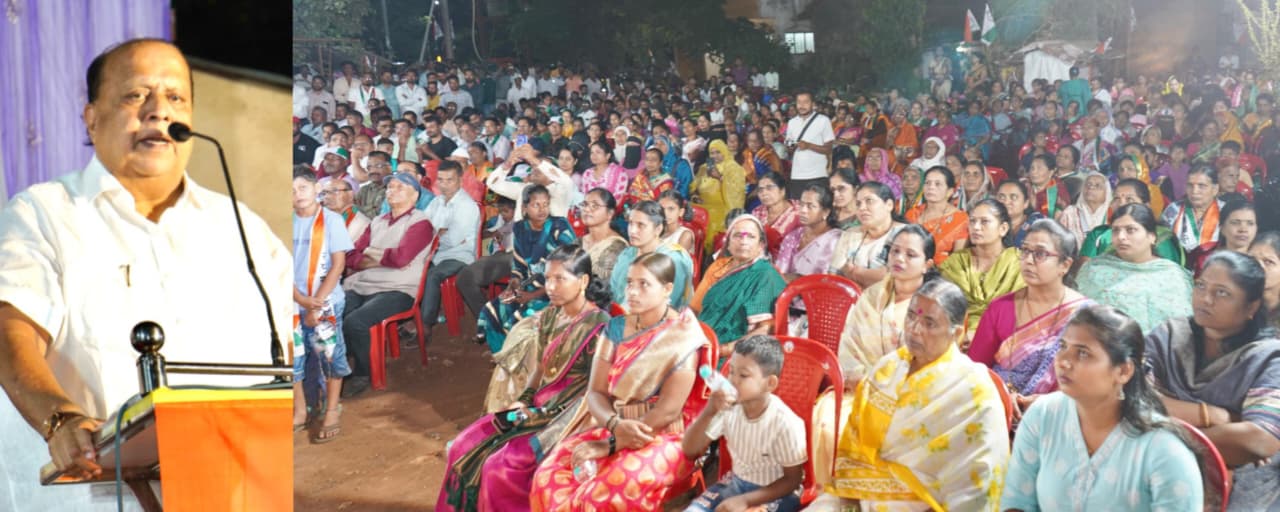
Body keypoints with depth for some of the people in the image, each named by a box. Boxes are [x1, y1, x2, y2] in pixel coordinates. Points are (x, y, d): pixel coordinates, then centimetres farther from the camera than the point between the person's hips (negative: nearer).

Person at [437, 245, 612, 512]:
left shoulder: (598, 325, -14)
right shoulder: (549, 316, 9)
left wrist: (544, 414, -16)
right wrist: (523, 400, -3)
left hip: (568, 415, -8)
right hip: (538, 404, 8)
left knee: (501, 466, -23)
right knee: (463, 448, -3)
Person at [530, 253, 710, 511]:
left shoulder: (683, 338, -10)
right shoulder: (616, 328, 7)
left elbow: (669, 410, -16)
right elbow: (596, 392, 3)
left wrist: (610, 445, -19)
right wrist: (616, 425, -20)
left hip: (663, 437, -5)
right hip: (611, 428, 5)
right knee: (549, 477, -22)